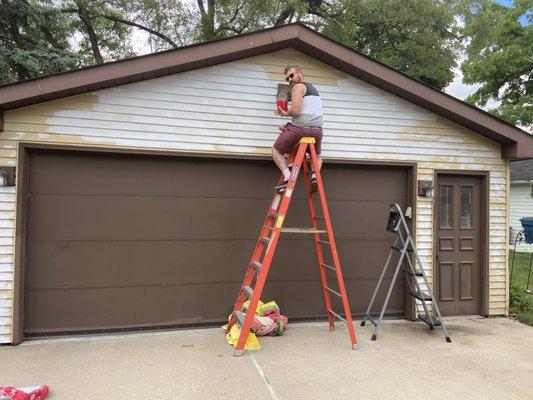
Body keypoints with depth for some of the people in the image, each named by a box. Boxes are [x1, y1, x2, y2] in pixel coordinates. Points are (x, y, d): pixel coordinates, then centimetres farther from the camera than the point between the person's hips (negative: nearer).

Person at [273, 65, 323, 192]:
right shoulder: (313, 89, 27)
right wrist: (288, 127, 23)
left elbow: (295, 111, -15)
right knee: (317, 156, 31)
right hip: (317, 130, 7)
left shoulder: (298, 86, -1)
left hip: (300, 128, -7)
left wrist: (286, 113, 7)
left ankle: (288, 177, -7)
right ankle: (314, 175, 1)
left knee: (276, 151, 14)